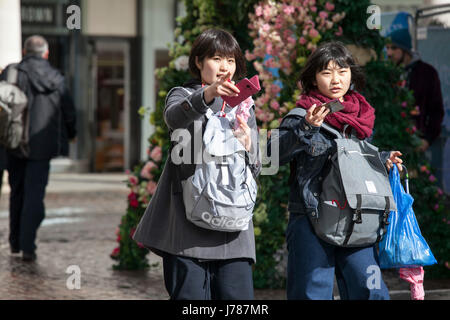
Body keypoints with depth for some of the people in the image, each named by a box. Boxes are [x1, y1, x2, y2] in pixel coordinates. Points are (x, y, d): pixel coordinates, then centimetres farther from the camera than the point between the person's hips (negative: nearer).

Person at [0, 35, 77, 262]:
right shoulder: (56, 79, 0)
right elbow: (69, 112, 6)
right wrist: (70, 133, 25)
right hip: (42, 145, 0)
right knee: (35, 194, 2)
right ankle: (28, 246, -5)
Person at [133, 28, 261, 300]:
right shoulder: (183, 95, 9)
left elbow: (256, 170, 14)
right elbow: (174, 118, -19)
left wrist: (246, 148, -10)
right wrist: (207, 95, -38)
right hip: (188, 219, -3)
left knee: (238, 295, -5)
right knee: (190, 296, -8)